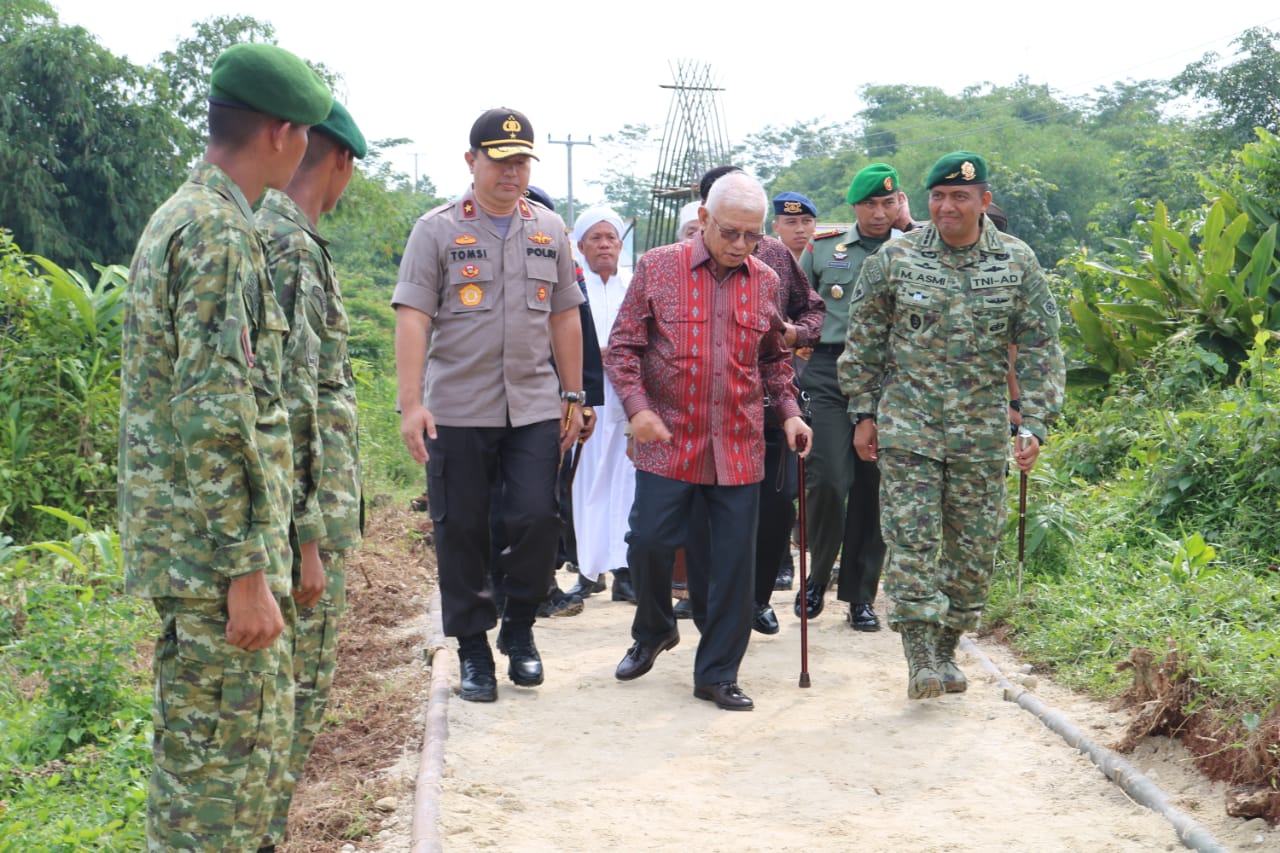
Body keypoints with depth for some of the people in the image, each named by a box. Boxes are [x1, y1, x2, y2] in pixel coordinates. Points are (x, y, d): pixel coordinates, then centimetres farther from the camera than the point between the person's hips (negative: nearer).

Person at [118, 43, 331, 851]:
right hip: (216, 545, -10)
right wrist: (246, 572, -22)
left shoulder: (178, 217, 15)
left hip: (185, 535, 10)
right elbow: (216, 419, -23)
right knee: (227, 755, -2)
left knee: (258, 733, 19)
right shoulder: (221, 233, -17)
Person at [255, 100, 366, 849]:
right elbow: (293, 407, -23)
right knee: (298, 690, -1)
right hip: (306, 512, -10)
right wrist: (309, 540, -21)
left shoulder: (260, 234, 14)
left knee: (290, 683, 18)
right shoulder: (291, 249, -18)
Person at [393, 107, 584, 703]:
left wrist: (573, 396, 12)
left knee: (537, 519, -5)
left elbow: (565, 317, 15)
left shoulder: (549, 230, 11)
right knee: (462, 531, 4)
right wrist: (410, 403, -16)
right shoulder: (437, 230, -1)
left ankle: (519, 630, 17)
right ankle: (473, 650, 18)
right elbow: (411, 318, -7)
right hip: (457, 409, -2)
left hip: (535, 408, 3)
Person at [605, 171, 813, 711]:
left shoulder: (765, 282, 8)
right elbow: (622, 347, 0)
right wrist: (637, 407, -13)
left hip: (739, 449, 2)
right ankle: (654, 630, 28)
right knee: (649, 540, -3)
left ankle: (717, 674, 15)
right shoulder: (657, 268, -1)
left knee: (735, 559, 2)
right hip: (667, 441, -2)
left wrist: (789, 411, 7)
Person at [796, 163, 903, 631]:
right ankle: (818, 574, 13)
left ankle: (860, 595, 15)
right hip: (828, 375, 0)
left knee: (873, 488, 4)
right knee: (827, 480, -11)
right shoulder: (822, 247, 12)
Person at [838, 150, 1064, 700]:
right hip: (908, 427, -1)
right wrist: (863, 412, 5)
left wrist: (1036, 426, -4)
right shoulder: (895, 258, 0)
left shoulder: (1018, 263, 2)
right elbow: (864, 340, 7)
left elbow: (1040, 349, 4)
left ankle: (947, 649, 22)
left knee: (974, 546, 6)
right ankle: (920, 657, -1)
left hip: (982, 433, 2)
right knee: (911, 540, -7)